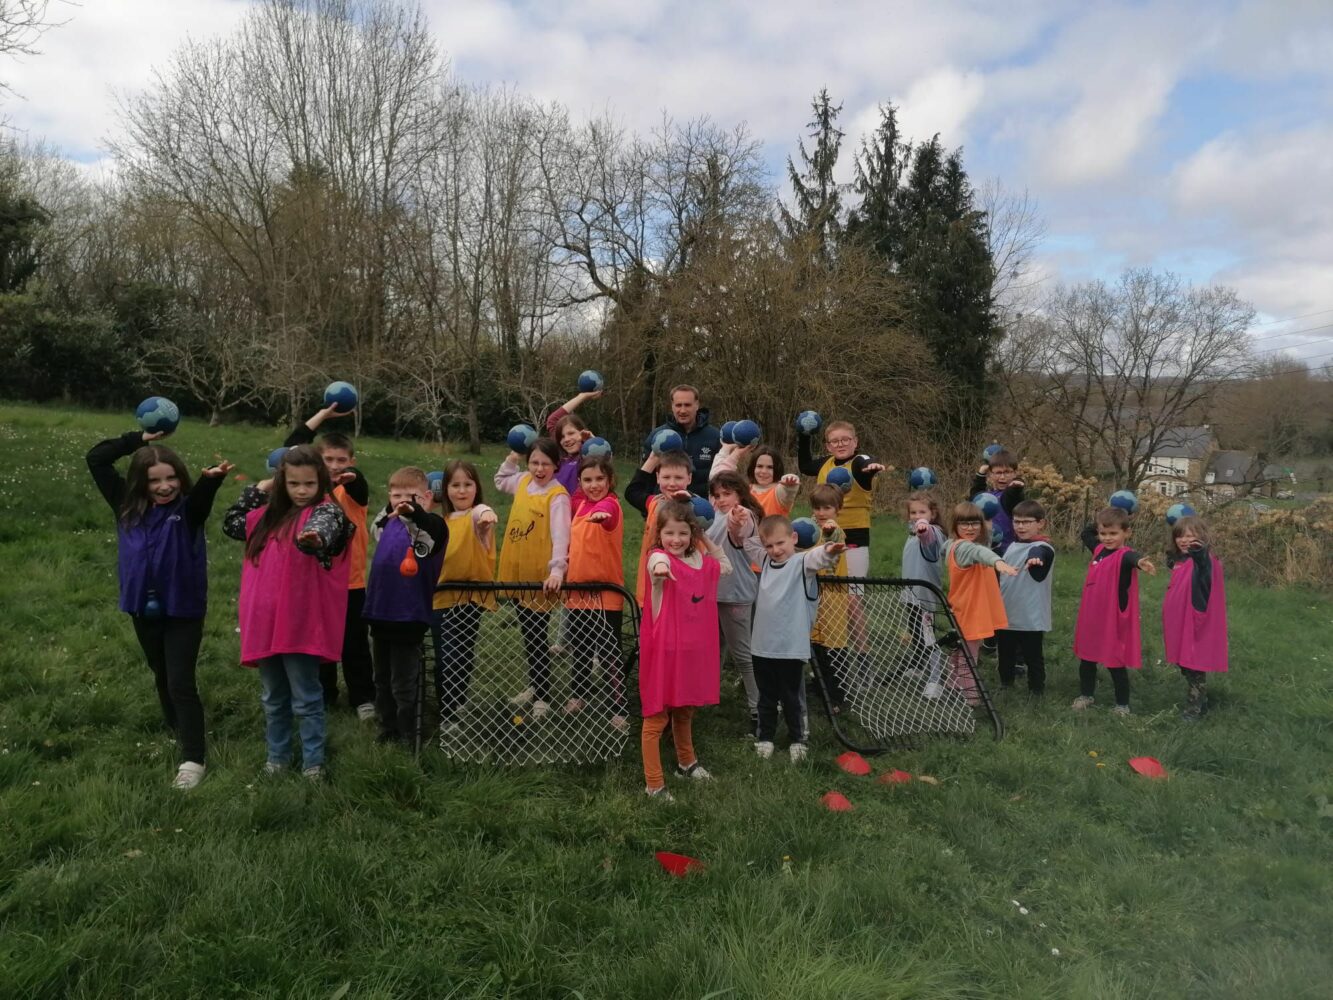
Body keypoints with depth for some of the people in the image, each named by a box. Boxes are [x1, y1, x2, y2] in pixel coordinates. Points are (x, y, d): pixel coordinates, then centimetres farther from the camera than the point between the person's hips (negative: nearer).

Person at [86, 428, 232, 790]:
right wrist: (140, 438, -8)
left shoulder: (188, 509, -11)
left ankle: (193, 760, 0)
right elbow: (95, 458, -2)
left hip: (183, 610, -4)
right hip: (143, 609, 5)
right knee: (162, 678, 20)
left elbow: (203, 492, -35)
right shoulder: (127, 506, -1)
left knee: (181, 682, -5)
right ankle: (178, 733, 40)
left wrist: (212, 477, -57)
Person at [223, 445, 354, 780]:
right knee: (273, 699, 19)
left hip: (300, 623, -6)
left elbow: (324, 528, -33)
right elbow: (231, 525, 22)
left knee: (306, 700, 3)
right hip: (265, 622, 6)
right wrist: (256, 490, 12)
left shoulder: (326, 511, -10)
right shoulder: (270, 513, 11)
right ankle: (277, 756, 34)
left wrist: (314, 538, -58)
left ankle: (313, 764, 15)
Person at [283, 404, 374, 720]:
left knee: (354, 644, 7)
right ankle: (322, 695, 29)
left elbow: (357, 482, -31)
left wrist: (350, 476, -55)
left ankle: (363, 698, 19)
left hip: (351, 581, -3)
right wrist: (324, 414, -7)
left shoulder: (355, 488, -6)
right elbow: (292, 446, -5)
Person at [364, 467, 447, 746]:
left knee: (404, 684, 3)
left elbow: (436, 529, -41)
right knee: (382, 680, 19)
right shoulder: (389, 523, 7)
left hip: (408, 615, -8)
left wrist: (414, 512, -60)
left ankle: (407, 738, 18)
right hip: (380, 612, 8)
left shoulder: (428, 526, -15)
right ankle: (386, 732, 33)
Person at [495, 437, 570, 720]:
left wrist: (557, 570, -38)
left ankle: (543, 696, 16)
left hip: (540, 576, -7)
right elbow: (501, 482, 28)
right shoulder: (523, 481, 5)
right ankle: (534, 685, 35)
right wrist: (511, 459, 13)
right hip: (516, 572, 7)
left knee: (538, 636, 3)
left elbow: (560, 535, -26)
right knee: (526, 633, 19)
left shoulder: (557, 496, -17)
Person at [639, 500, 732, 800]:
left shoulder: (701, 561, 5)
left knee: (685, 712, 24)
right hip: (663, 649, -6)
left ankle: (686, 762, 44)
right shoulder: (660, 557, -15)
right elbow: (658, 563, -41)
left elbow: (726, 567, 24)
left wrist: (706, 541, 11)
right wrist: (659, 568, -65)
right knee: (656, 718, 1)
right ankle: (653, 784, 11)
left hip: (693, 650, 6)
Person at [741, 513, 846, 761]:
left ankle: (798, 739, 26)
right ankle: (764, 737, 32)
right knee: (766, 696, 18)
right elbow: (747, 541, 18)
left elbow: (816, 558, -32)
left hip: (791, 647, -5)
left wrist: (828, 552, -54)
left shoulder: (801, 562, -10)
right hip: (763, 645, 5)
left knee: (791, 697, 9)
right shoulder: (765, 561, 9)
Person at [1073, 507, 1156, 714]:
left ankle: (1122, 705, 21)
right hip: (1091, 618, 7)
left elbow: (1132, 558, -43)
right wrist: (1100, 521, 11)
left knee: (1115, 663, 4)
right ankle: (1085, 695, 38)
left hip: (1114, 620, -7)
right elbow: (1085, 533, 25)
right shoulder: (1099, 549, 5)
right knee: (1087, 659, 20)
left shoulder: (1124, 555, -17)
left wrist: (1140, 562, -65)